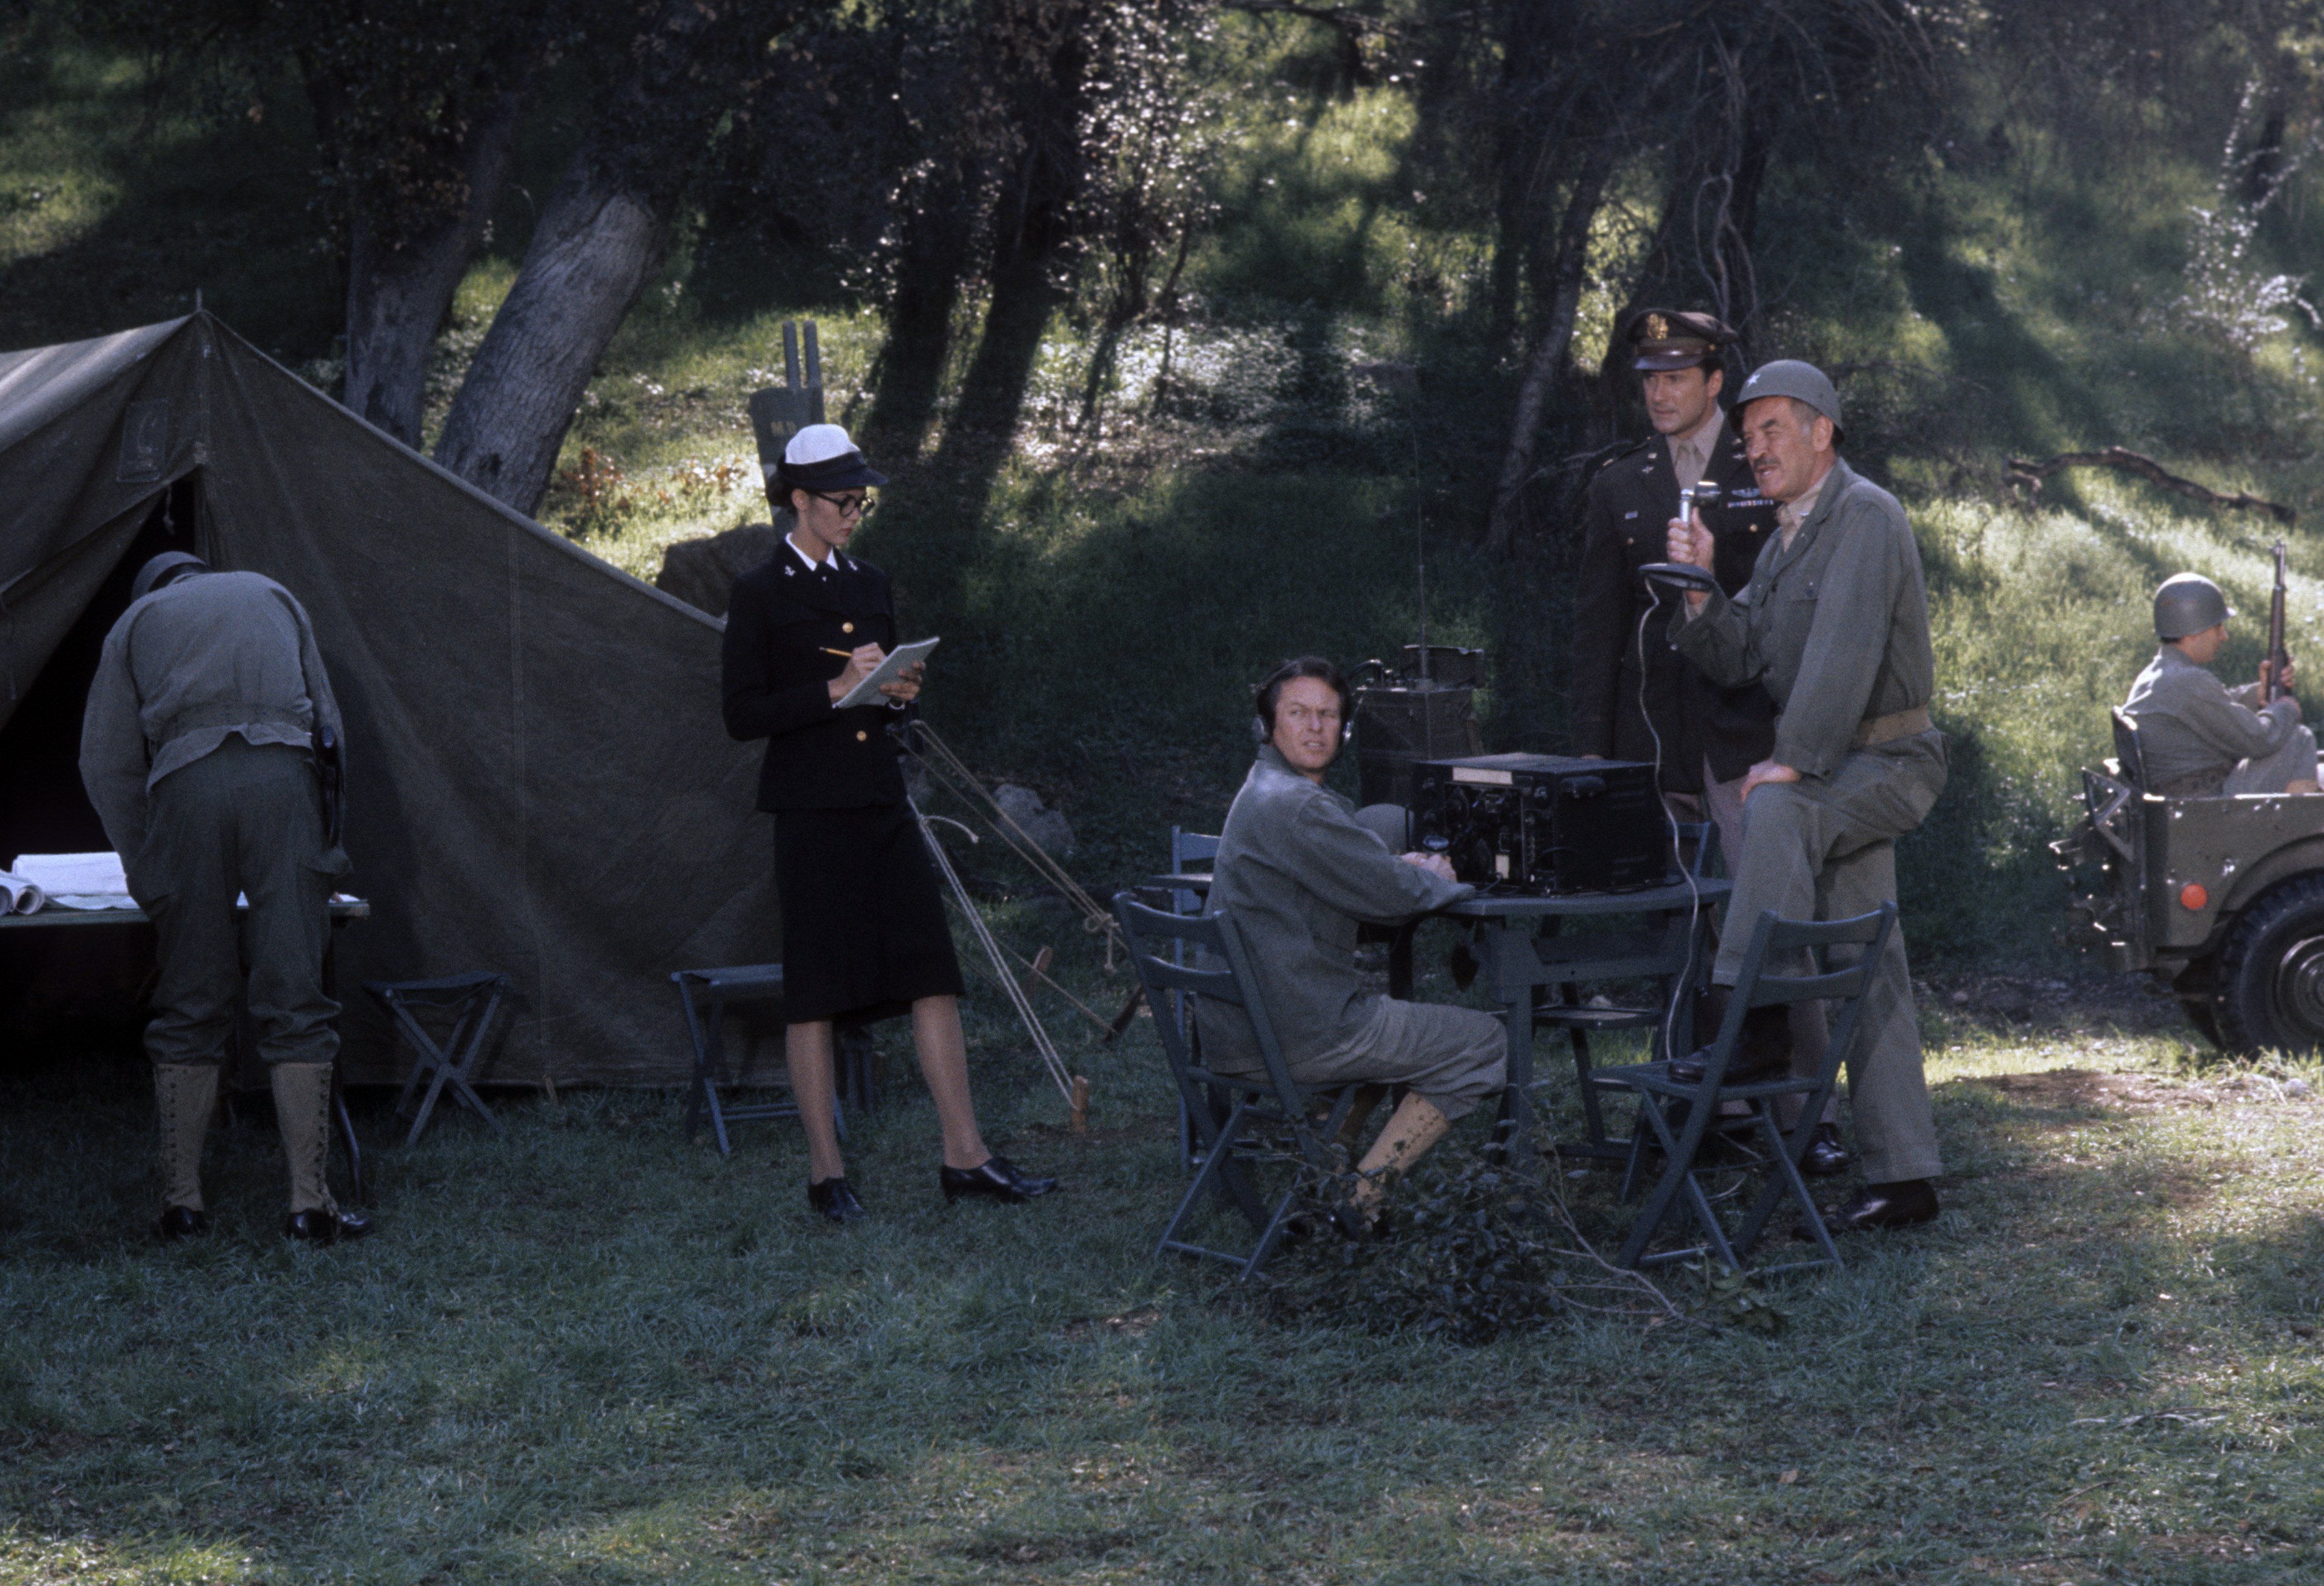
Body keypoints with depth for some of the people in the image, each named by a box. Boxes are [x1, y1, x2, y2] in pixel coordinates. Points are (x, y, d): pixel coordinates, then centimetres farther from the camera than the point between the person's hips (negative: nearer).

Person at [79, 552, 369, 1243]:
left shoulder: (136, 622, 24)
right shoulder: (270, 594, 29)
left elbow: (106, 765, 18)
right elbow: (328, 719, 27)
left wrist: (146, 880, 25)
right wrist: (325, 840, 33)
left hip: (185, 785, 0)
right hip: (282, 773, 0)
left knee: (190, 1010, 8)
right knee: (294, 999, 0)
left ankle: (181, 1201, 11)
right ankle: (309, 1202, -2)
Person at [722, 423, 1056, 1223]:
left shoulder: (870, 585, 15)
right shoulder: (761, 594, -4)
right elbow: (743, 714, -9)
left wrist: (899, 695, 0)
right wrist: (836, 690, -17)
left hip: (882, 802, 6)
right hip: (810, 810, -6)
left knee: (933, 974, 1)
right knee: (815, 988, 0)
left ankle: (965, 1156, 5)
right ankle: (825, 1171, 7)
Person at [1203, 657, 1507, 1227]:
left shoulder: (1263, 792, 14)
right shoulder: (1295, 807, -19)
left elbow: (1354, 870, 27)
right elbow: (1393, 897, -17)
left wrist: (1405, 869, 6)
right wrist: (1435, 880, 5)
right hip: (1293, 1031, -10)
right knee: (1484, 1043, 2)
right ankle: (1364, 1188, -1)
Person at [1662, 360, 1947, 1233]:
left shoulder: (1865, 516, -12)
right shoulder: (1786, 536, 17)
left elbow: (1845, 648, -22)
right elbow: (1737, 659, 13)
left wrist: (1794, 761, -24)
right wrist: (1700, 586, -3)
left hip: (1889, 759, -8)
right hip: (1834, 774, 9)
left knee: (1776, 811, -35)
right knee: (1868, 971, 5)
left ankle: (1752, 1023, -36)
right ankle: (1901, 1177, 6)